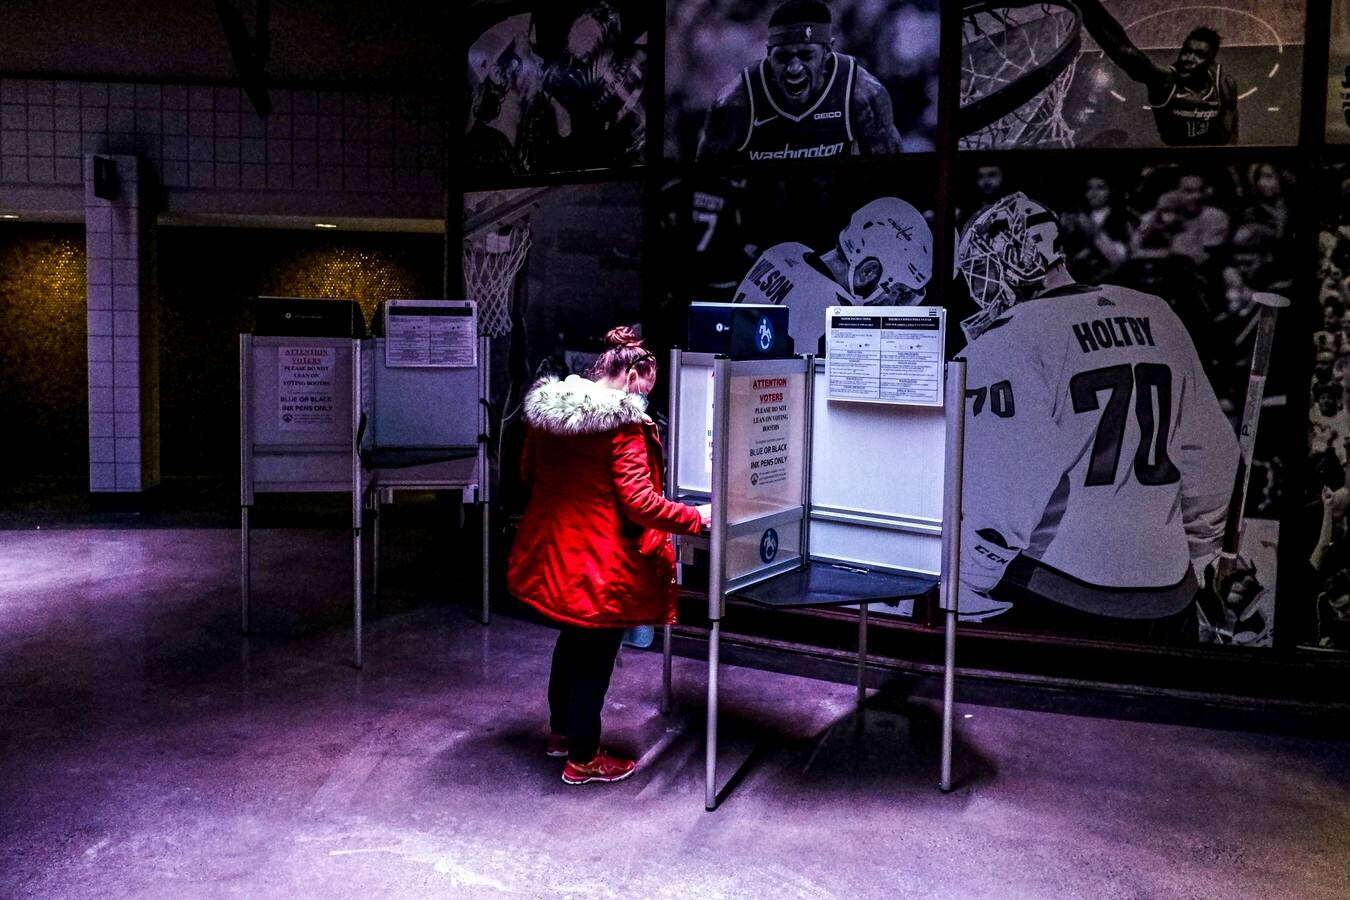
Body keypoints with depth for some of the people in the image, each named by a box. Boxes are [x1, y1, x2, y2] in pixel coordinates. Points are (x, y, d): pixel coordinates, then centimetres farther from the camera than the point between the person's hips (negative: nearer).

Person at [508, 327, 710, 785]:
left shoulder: (544, 410, 2)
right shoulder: (624, 424, -20)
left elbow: (529, 472, 14)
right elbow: (640, 501, -23)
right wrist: (695, 518, -12)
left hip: (551, 552, 8)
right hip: (600, 561, -7)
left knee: (571, 640, 26)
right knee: (595, 654, 8)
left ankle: (561, 731, 43)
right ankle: (582, 759, 22)